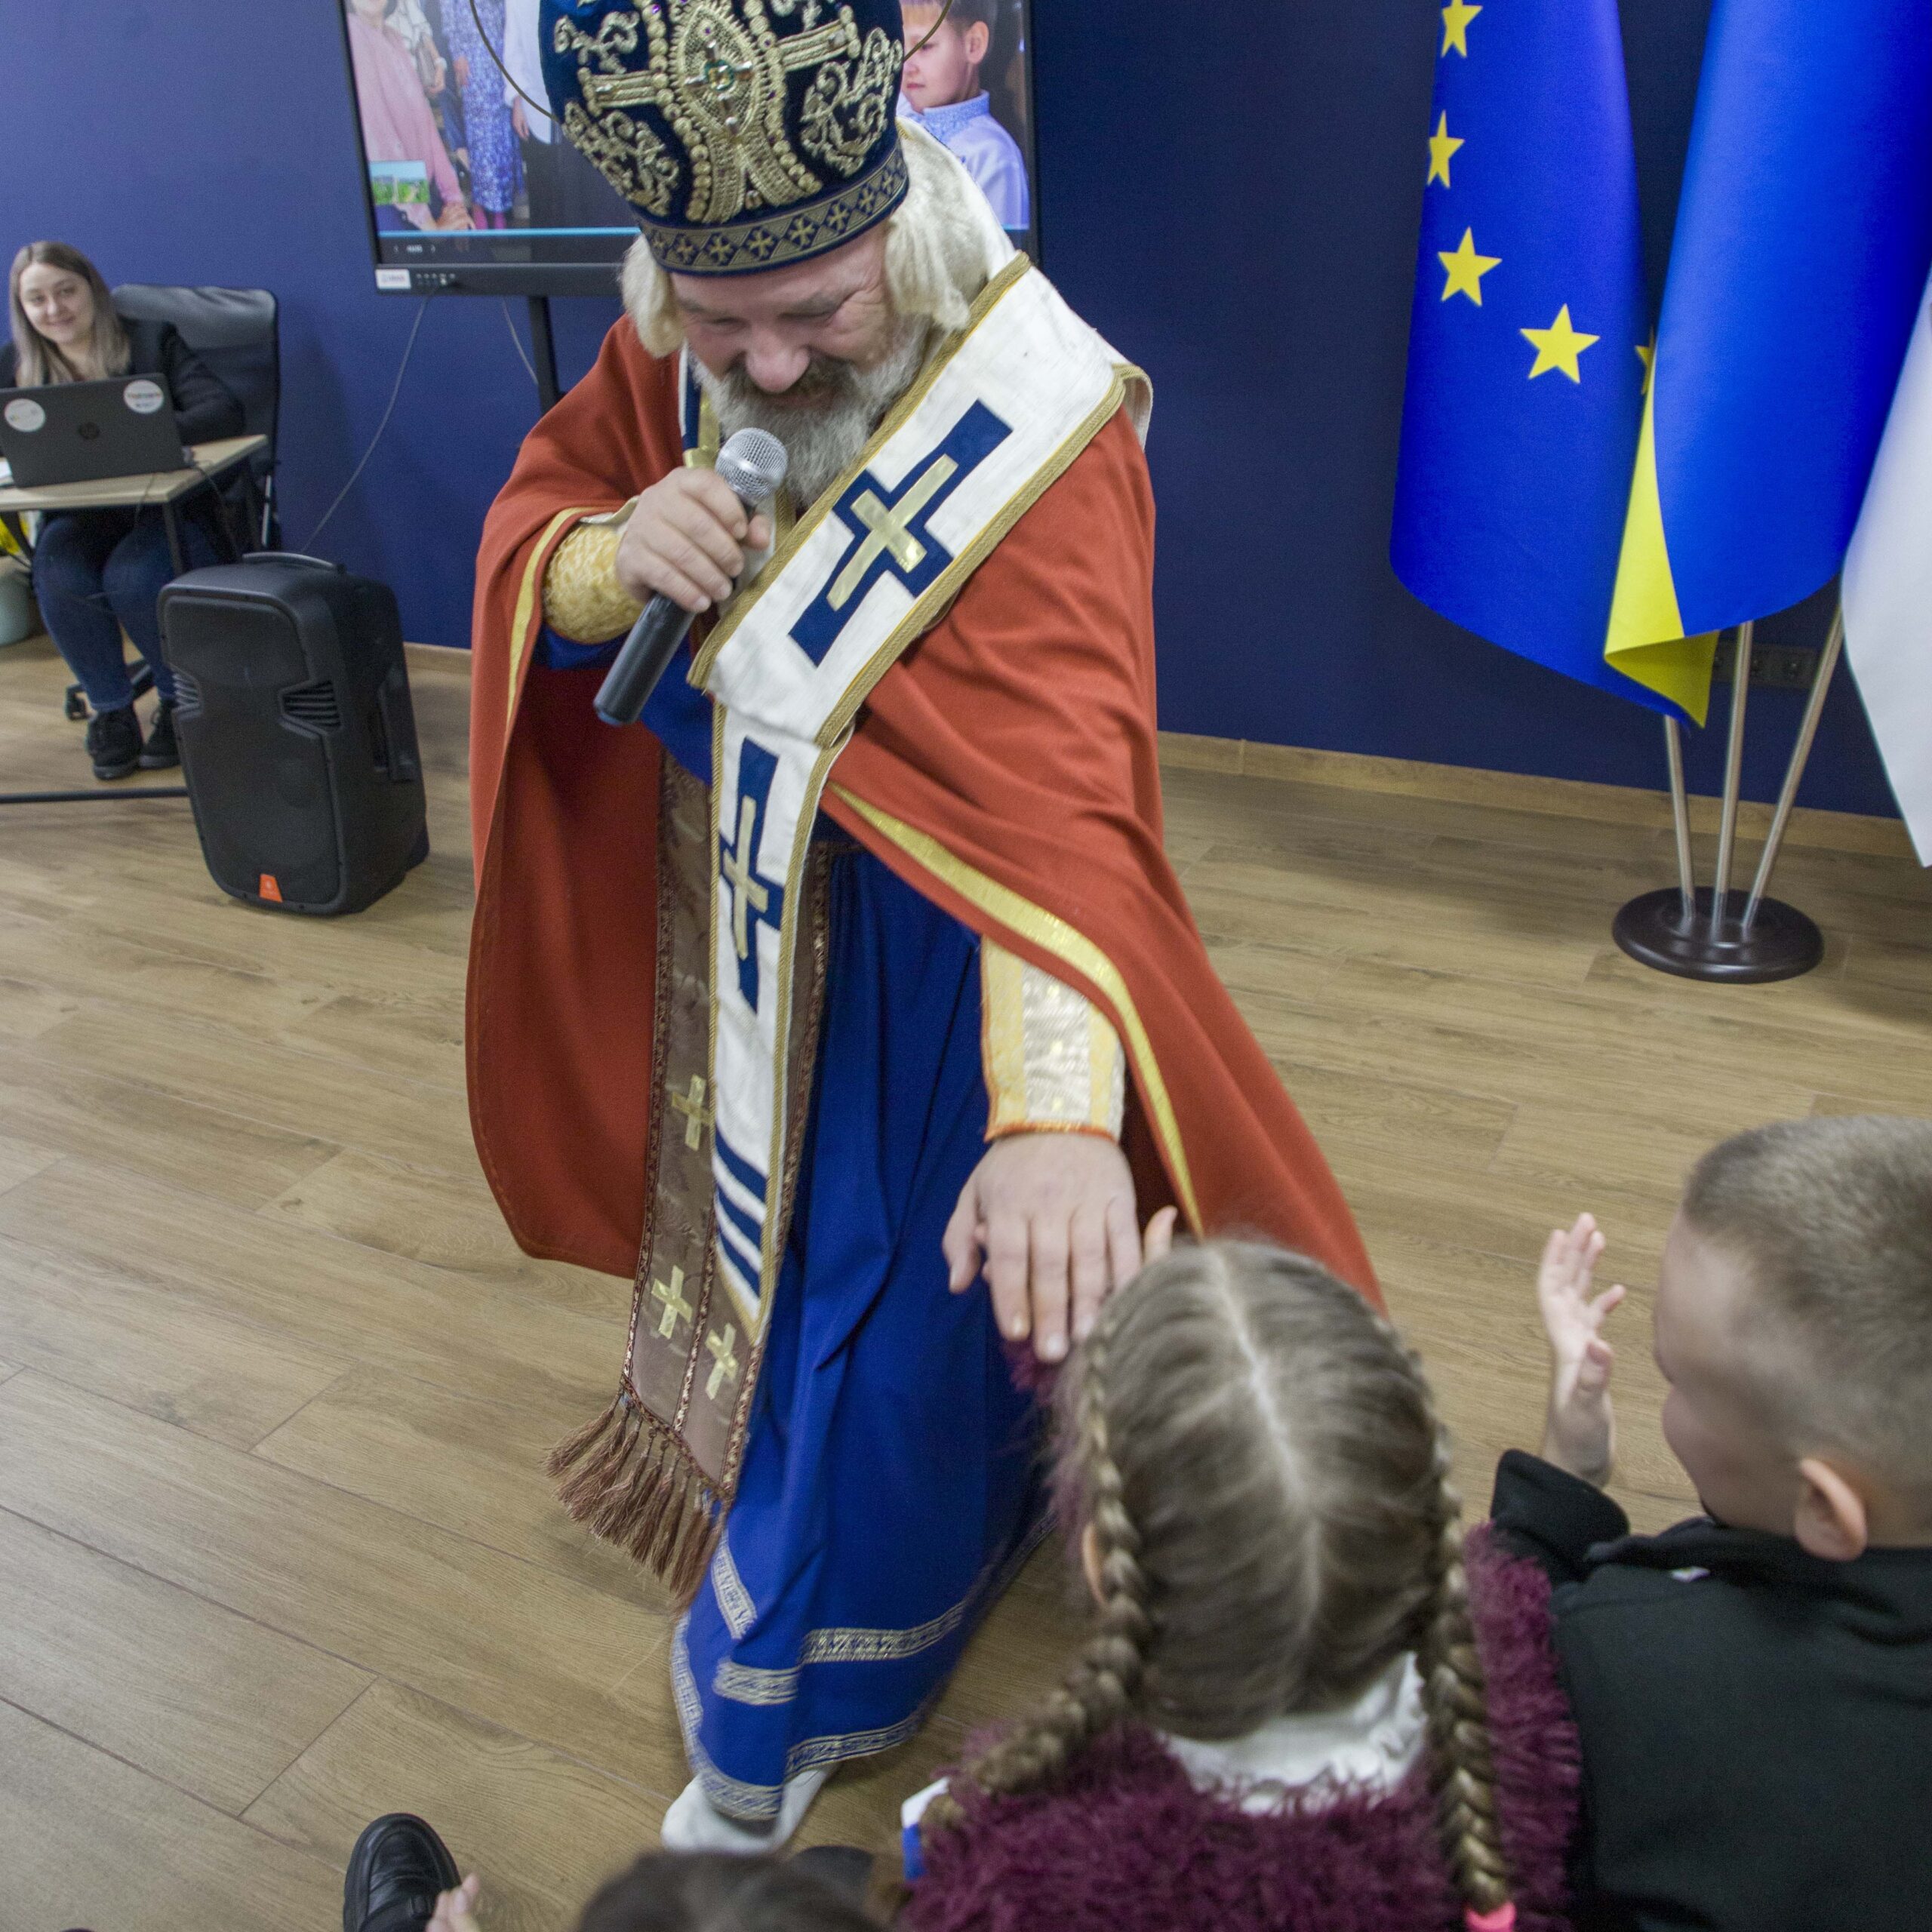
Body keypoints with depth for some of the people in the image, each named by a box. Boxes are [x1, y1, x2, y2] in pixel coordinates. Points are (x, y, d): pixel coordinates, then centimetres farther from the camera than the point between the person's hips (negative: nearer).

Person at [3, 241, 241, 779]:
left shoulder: (153, 340, 1)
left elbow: (224, 412, -14)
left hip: (166, 509, -3)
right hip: (79, 516, 3)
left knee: (131, 578, -33)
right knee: (59, 576, -29)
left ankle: (181, 702, -6)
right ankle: (110, 711, -8)